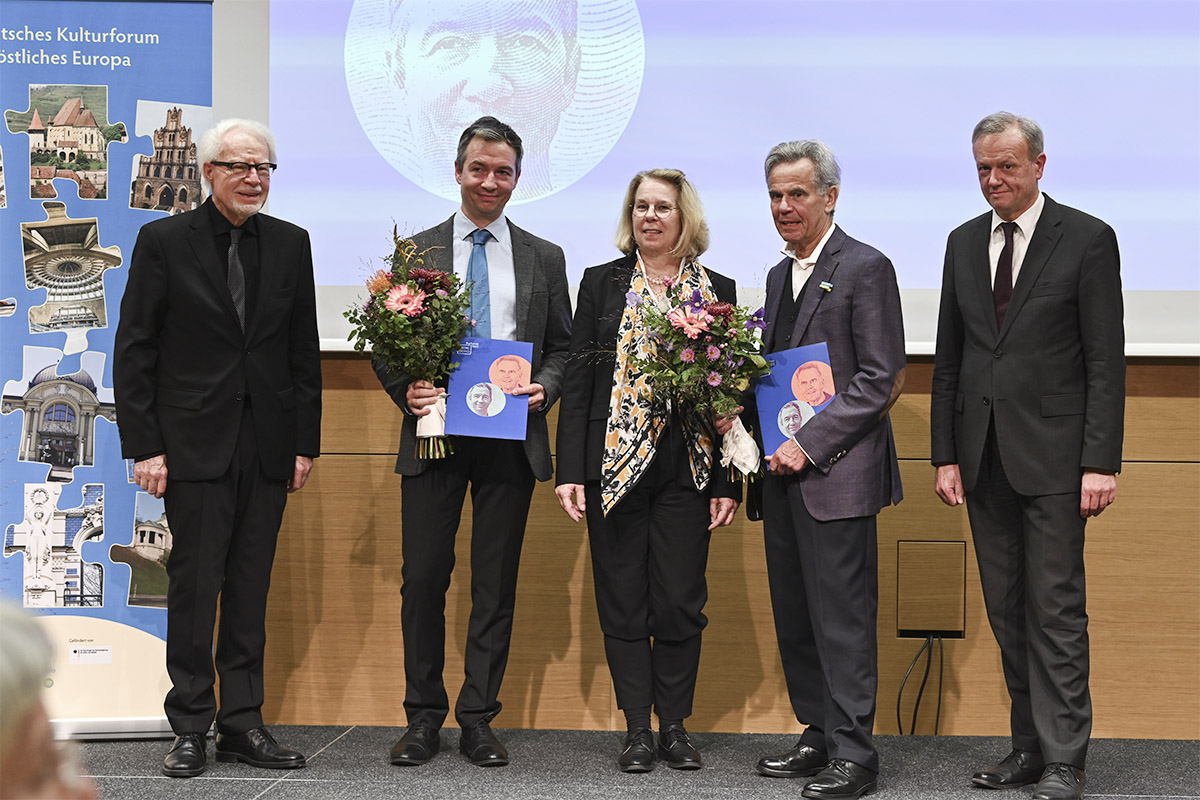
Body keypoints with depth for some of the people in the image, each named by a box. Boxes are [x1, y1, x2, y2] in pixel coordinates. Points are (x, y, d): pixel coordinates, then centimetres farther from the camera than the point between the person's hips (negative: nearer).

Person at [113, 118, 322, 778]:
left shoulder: (290, 244, 9)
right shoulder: (164, 241, -1)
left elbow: (304, 350, 11)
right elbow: (133, 352, -3)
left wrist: (305, 443, 6)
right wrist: (144, 446, -8)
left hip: (267, 445, 3)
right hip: (194, 444, -3)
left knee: (251, 588, 8)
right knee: (194, 585, -1)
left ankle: (242, 723, 16)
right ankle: (189, 728, 10)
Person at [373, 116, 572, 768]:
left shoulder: (544, 258, 12)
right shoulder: (415, 251, 8)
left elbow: (562, 346, 12)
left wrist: (544, 389, -7)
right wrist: (404, 391, -10)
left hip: (510, 439, 1)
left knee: (496, 585, 4)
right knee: (423, 580, 1)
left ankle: (478, 720, 13)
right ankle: (424, 718, 13)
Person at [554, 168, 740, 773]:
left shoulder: (717, 290, 7)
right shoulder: (601, 283, 7)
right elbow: (578, 379, 4)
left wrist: (728, 482, 0)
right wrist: (569, 470, -4)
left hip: (686, 471, 0)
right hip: (615, 464, 0)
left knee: (681, 603, 2)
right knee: (623, 602, 4)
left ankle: (674, 725, 15)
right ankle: (637, 729, 13)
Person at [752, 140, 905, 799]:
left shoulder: (866, 268, -7)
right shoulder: (780, 275, 18)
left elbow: (879, 380, -13)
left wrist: (808, 444, -16)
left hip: (837, 473, -8)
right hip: (783, 472, 8)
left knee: (842, 617, -5)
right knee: (794, 615, 11)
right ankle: (819, 737, 21)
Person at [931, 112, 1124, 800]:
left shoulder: (1087, 239, -3)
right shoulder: (964, 243, 12)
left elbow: (1107, 360, -7)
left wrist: (1101, 461, -13)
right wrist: (947, 453, 8)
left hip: (1053, 453, -5)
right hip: (984, 457, 5)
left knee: (1056, 609, -5)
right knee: (1007, 610, 9)